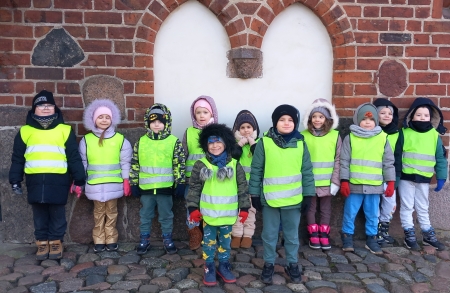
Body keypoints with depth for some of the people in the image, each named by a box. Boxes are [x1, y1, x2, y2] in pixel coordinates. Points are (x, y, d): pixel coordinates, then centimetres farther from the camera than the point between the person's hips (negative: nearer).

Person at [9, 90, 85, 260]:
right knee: (39, 214, 10)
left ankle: (56, 242, 21)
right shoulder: (25, 131, 9)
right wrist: (15, 181, 8)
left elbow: (74, 157, 4)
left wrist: (79, 180, 1)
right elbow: (17, 158, 12)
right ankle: (42, 243, 23)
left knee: (57, 214, 6)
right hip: (35, 180, 2)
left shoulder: (65, 130, 5)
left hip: (58, 180, -1)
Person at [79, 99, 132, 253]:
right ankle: (99, 241, 18)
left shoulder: (120, 139, -1)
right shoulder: (86, 140, 2)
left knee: (111, 212, 8)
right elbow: (82, 163, 6)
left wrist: (126, 181, -1)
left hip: (114, 184, 0)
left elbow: (125, 162, 1)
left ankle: (111, 240, 18)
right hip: (95, 185, 1)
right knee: (98, 213, 9)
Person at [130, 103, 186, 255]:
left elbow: (179, 164, -4)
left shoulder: (174, 141, -4)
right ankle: (144, 239, 29)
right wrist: (133, 183, 5)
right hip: (146, 186, 2)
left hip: (165, 186, -2)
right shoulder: (141, 141, 2)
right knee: (145, 215, 14)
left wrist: (180, 183, -5)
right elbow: (135, 164, 6)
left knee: (166, 215, 11)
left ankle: (167, 239, 27)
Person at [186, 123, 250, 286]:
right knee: (209, 241, 11)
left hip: (228, 213, 1)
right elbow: (194, 188, -2)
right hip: (208, 213, -1)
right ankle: (209, 268, 26)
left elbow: (242, 188, 3)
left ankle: (224, 266, 32)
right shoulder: (201, 165, -6)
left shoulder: (235, 165, -2)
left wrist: (244, 208, 1)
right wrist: (193, 208, -6)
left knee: (225, 241, 15)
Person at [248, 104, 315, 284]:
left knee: (292, 235, 16)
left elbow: (307, 172, 3)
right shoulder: (264, 142, -7)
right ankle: (268, 264, 31)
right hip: (270, 200, -1)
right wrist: (255, 195, -2)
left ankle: (292, 264, 34)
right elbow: (256, 171, -2)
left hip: (294, 200, 1)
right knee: (269, 235, 14)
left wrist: (308, 195, 1)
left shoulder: (300, 144, -1)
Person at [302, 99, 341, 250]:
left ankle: (324, 234, 26)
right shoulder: (303, 136, -4)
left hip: (327, 183, 1)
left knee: (326, 209, 12)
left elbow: (338, 160, -1)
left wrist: (335, 181, -5)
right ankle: (313, 235, 24)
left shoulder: (335, 136, -2)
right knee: (311, 208, 10)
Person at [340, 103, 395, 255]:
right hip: (354, 185, -1)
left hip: (375, 186, 2)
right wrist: (344, 181, -6)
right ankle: (347, 237, 23)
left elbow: (388, 162, 6)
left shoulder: (383, 138, 3)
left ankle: (371, 239, 26)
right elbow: (344, 162, -2)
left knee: (372, 215, 12)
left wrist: (391, 182, 3)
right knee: (350, 213, 8)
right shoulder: (350, 138, -1)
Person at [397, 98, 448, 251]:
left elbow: (440, 157, 5)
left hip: (424, 179, 3)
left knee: (423, 208, 16)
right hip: (406, 177, -2)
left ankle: (429, 236, 28)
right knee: (407, 207, 7)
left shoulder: (434, 135, 2)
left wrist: (441, 177, 0)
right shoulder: (405, 133, -6)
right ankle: (410, 236, 18)